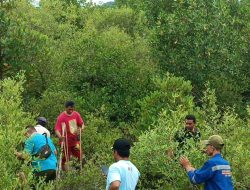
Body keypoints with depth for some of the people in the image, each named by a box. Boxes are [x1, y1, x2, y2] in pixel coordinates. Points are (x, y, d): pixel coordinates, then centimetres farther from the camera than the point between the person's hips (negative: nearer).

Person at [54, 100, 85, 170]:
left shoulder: (76, 114, 1)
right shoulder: (61, 117, -14)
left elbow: (82, 124, 12)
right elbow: (57, 129, -20)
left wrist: (81, 128, -13)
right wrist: (60, 136, -40)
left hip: (75, 140, 5)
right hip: (66, 141, -5)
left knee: (80, 156, 5)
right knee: (66, 158, 0)